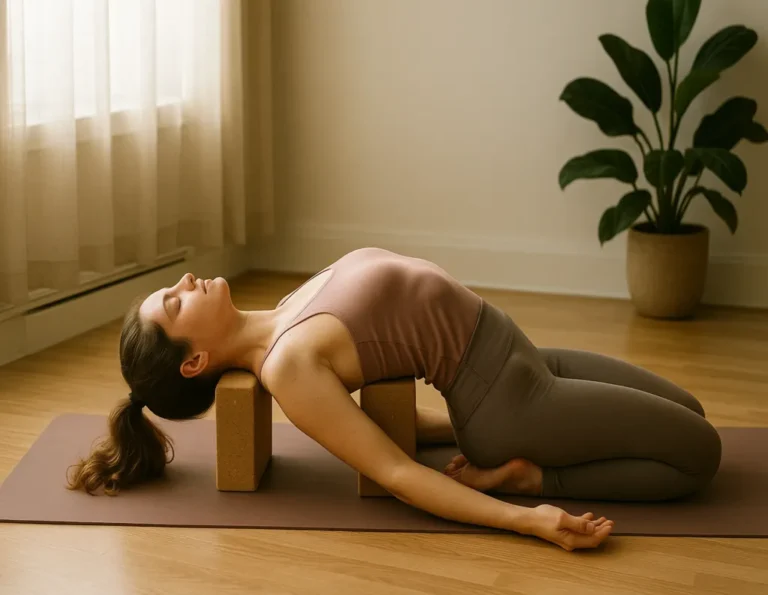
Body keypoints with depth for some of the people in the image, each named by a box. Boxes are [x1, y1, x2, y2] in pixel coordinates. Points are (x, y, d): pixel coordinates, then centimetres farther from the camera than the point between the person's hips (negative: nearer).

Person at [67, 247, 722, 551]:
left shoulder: (286, 316, 4)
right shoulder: (286, 366, -22)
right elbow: (394, 471, -24)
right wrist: (530, 519, -29)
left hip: (516, 358, 8)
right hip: (508, 398, -8)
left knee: (686, 413, 21)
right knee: (697, 451, 4)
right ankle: (522, 475, -1)